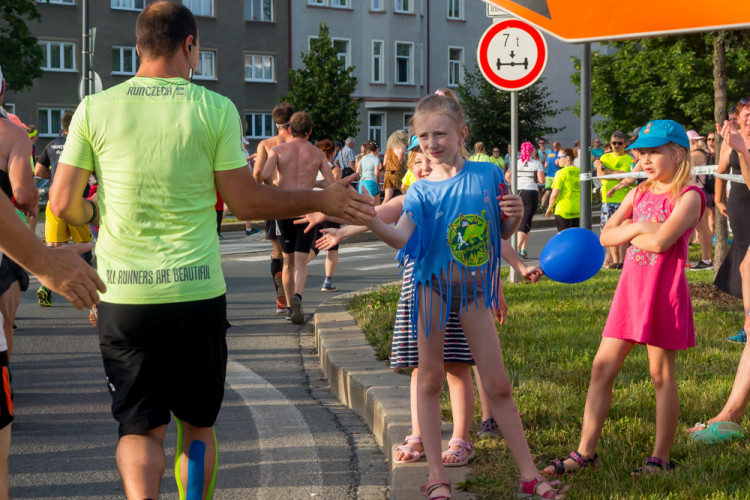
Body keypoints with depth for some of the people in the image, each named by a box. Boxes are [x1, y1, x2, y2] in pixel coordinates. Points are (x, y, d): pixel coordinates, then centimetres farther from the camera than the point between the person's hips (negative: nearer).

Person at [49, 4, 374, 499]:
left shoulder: (95, 109, 0)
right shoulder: (215, 109, -4)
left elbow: (63, 204, 1)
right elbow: (246, 201, -2)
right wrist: (323, 201, 10)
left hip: (124, 296, 1)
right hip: (197, 292, -1)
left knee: (140, 427, 8)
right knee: (198, 424, 18)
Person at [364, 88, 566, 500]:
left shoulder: (488, 176, -2)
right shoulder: (422, 191, -5)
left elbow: (504, 230, 11)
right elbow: (401, 238, -21)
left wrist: (515, 214, -11)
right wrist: (367, 219, -38)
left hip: (474, 290, 1)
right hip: (434, 285, -1)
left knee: (498, 385, 5)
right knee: (430, 380, 2)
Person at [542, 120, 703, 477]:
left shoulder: (688, 196, -8)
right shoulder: (639, 193, 13)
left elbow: (661, 240, -22)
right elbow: (606, 236, 6)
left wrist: (630, 230, -5)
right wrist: (638, 227, -9)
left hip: (665, 293, -7)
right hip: (630, 289, 7)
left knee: (661, 375, 3)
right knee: (602, 367, 3)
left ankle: (661, 458, 14)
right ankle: (585, 452, 9)